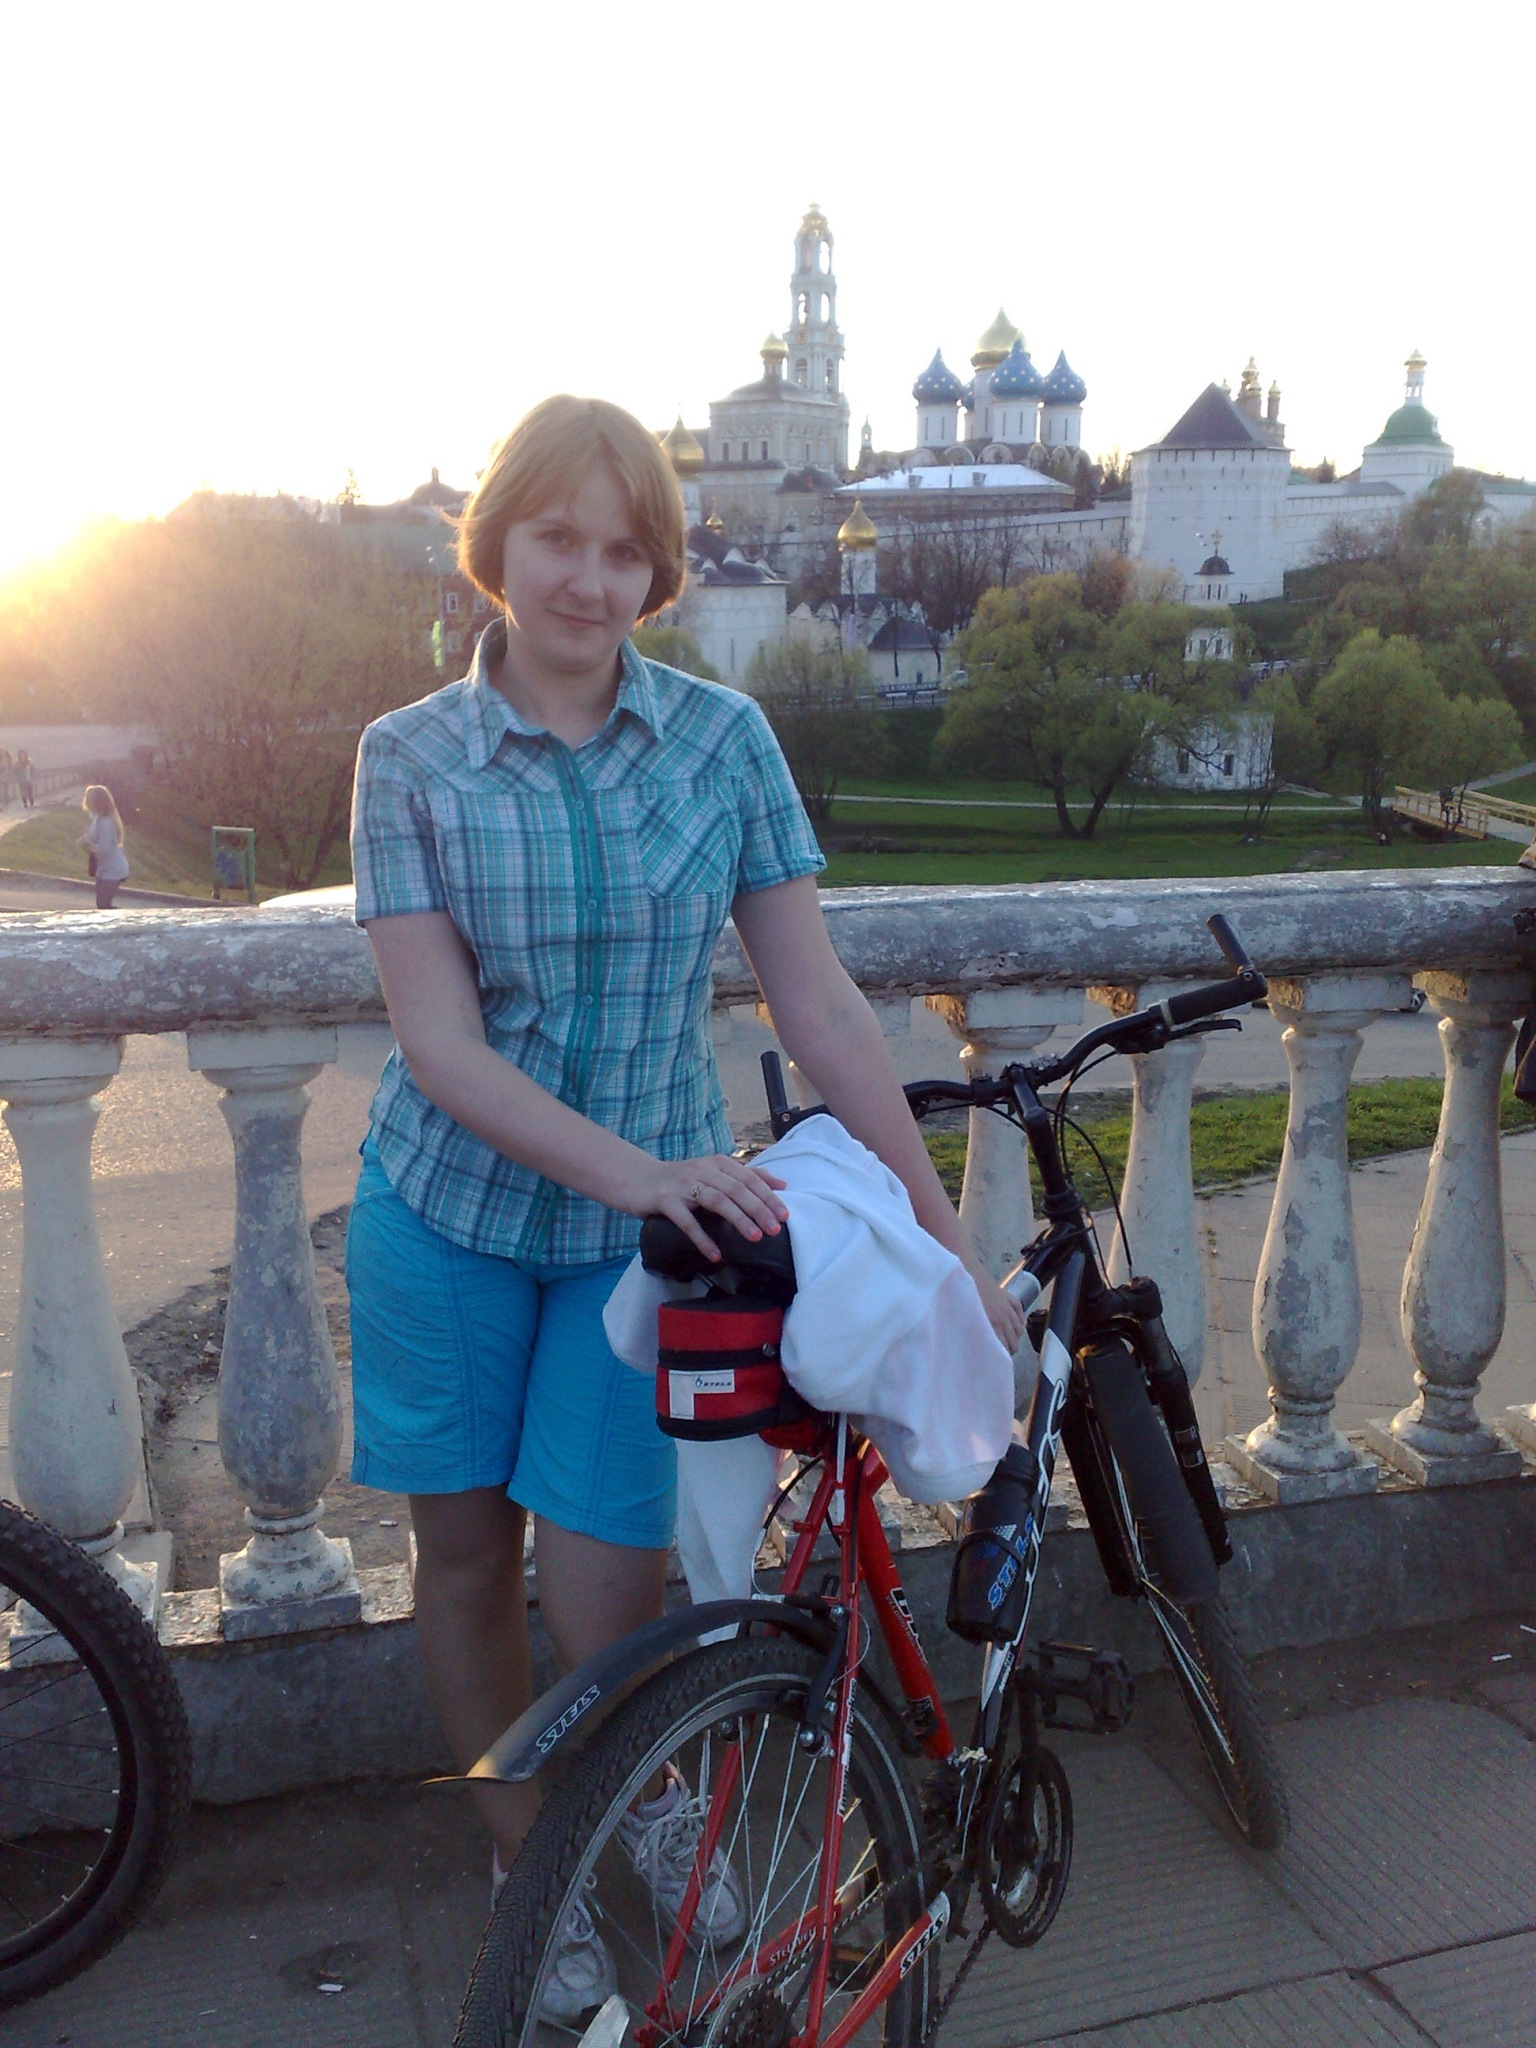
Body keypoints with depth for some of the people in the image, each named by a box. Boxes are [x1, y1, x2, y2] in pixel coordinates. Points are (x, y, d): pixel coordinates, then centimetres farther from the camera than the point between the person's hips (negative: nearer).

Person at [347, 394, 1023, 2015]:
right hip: (448, 1211, 1)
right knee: (463, 1559, 11)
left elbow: (817, 1006, -4)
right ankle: (530, 1872, 38)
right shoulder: (410, 757, -6)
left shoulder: (725, 739, -4)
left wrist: (947, 1241, -6)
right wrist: (635, 1170, -28)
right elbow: (443, 1045, -13)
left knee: (598, 1600, -2)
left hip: (647, 1215, 0)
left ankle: (654, 1798, 34)